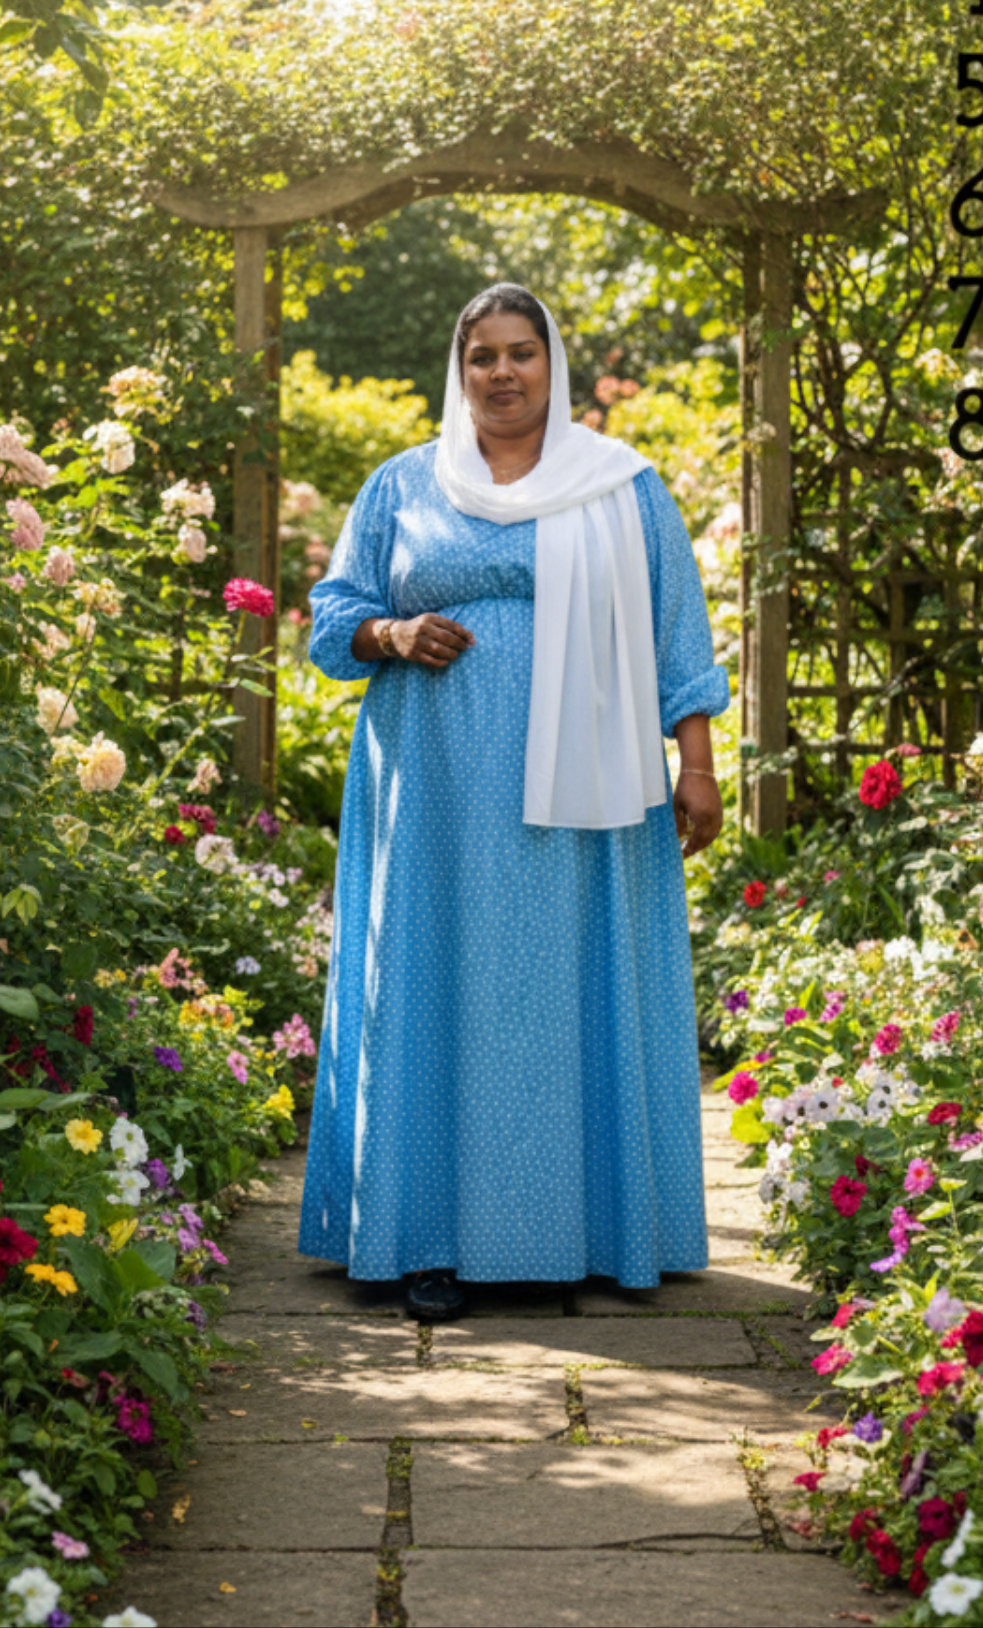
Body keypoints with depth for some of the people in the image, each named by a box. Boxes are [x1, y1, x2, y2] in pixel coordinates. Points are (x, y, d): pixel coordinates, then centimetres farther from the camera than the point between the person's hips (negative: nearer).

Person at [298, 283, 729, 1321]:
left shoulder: (625, 490, 8)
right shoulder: (402, 487, 10)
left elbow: (674, 634, 6)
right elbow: (334, 613, 13)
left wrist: (696, 767, -1)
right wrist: (394, 635, -9)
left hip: (579, 798, 0)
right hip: (440, 793, 0)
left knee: (584, 990, 2)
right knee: (440, 989, -1)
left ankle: (594, 1224, 11)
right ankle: (436, 1235, 5)